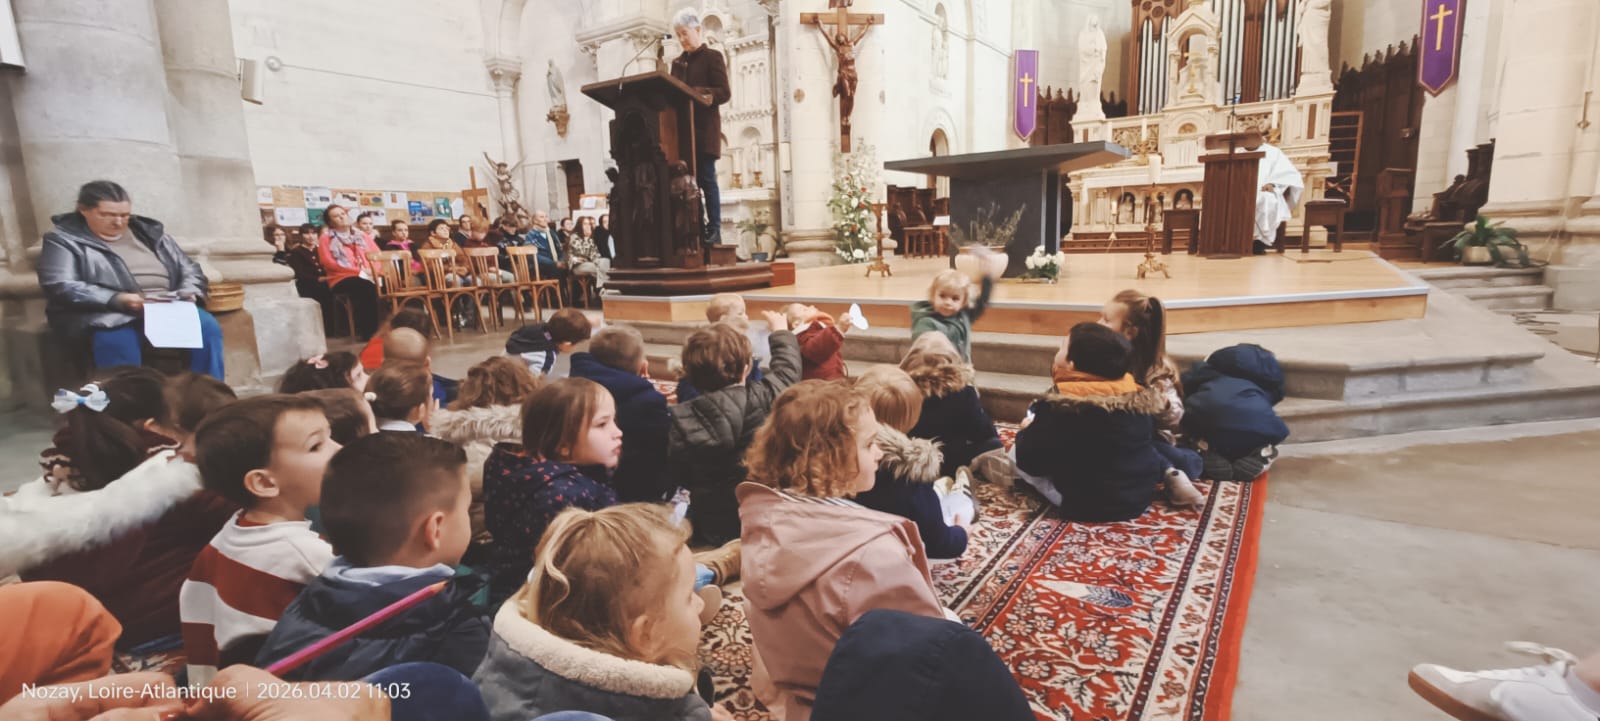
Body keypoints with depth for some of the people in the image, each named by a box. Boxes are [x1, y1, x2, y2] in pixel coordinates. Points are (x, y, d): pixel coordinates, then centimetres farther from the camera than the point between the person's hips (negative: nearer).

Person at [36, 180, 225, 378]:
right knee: (117, 341, -39)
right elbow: (60, 287, -6)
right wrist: (117, 300, -22)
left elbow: (189, 268, 21)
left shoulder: (149, 231, 19)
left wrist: (189, 292, -3)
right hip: (106, 314, -3)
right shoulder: (63, 240, 7)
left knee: (206, 326, -29)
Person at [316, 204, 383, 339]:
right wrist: (358, 271, -13)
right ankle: (368, 331, -36)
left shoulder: (361, 236, 24)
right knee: (365, 287, -38)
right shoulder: (326, 239, 11)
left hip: (368, 277, 3)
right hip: (342, 279, -3)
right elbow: (328, 263, -3)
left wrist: (373, 271, -8)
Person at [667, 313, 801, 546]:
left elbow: (674, 481, -4)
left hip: (712, 530, 2)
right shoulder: (764, 398, -15)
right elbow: (787, 370, 7)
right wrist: (781, 332, 25)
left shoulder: (681, 420, -13)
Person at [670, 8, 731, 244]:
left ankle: (714, 229, -5)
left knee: (706, 178, -8)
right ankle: (696, 228, 3)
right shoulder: (678, 62, 20)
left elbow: (725, 92, -8)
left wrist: (696, 92, -20)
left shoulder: (712, 57, 2)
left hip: (704, 128, -6)